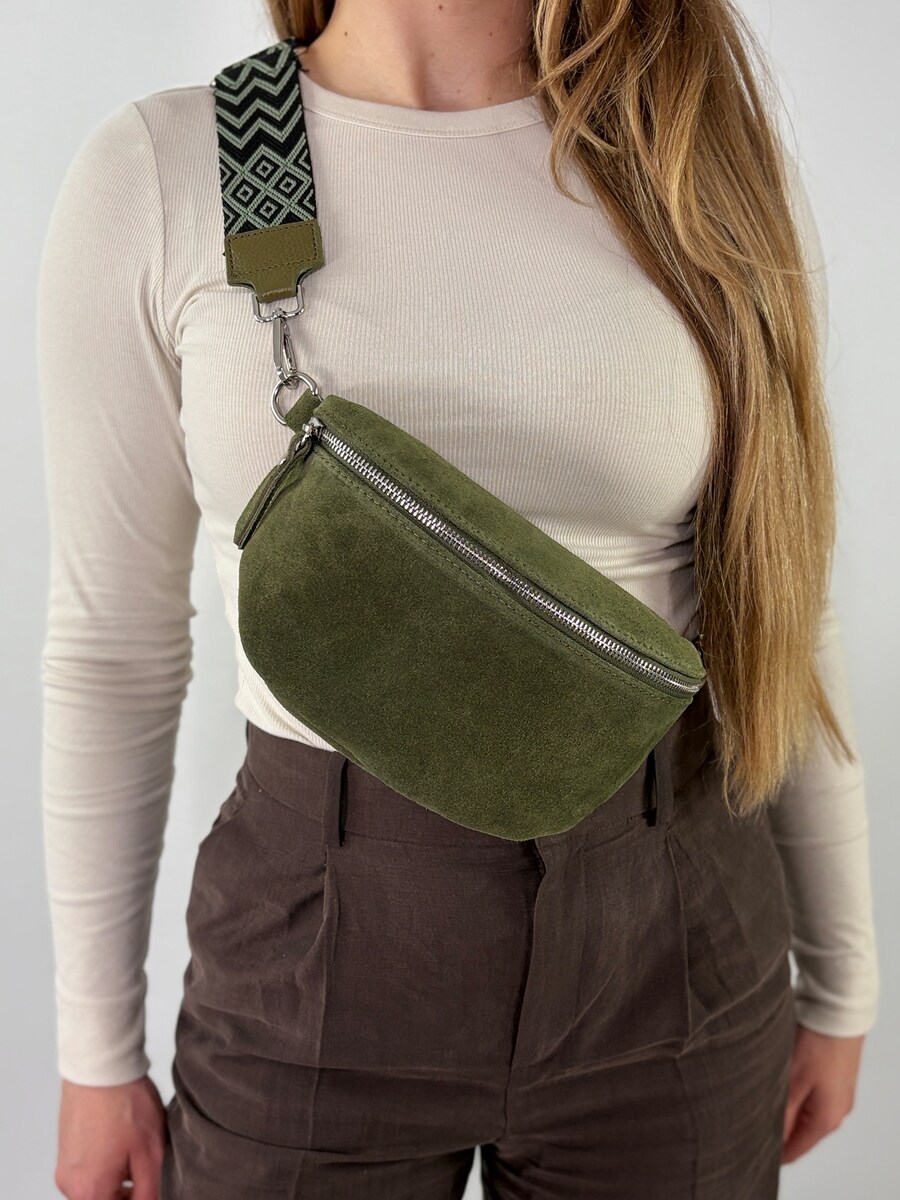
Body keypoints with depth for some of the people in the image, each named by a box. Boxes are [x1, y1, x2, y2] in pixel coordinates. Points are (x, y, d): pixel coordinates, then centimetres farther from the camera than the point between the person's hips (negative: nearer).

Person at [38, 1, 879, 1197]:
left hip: (663, 948, 2)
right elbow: (112, 642, -2)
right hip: (323, 962, -1)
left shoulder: (716, 161, -3)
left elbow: (779, 608, 2)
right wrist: (97, 1048, 4)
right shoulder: (156, 176, -7)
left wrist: (837, 980, 10)